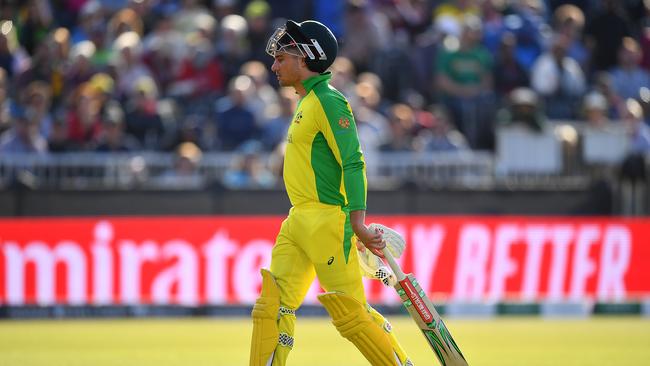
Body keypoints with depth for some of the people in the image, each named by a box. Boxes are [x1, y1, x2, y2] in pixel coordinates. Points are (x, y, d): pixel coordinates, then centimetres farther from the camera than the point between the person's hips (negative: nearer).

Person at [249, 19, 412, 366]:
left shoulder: (328, 101, -11)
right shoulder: (307, 103, 18)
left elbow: (353, 163, -18)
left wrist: (357, 224, -25)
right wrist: (353, 223, 23)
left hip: (327, 221, -9)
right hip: (298, 221, 9)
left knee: (350, 313, -7)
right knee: (271, 308, 4)